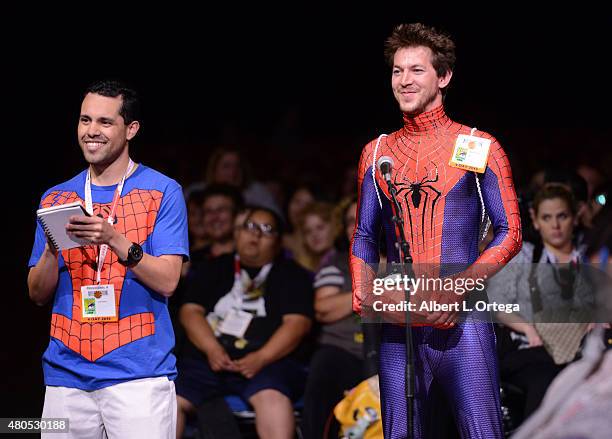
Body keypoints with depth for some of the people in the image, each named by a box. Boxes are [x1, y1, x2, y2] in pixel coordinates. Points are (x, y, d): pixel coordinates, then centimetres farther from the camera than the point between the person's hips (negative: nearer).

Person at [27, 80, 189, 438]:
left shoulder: (163, 191, 1)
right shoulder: (56, 198, 13)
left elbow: (167, 282, -7)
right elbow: (38, 294, 11)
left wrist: (114, 240, -20)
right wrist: (52, 248, -9)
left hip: (139, 372, -4)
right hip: (66, 374, 4)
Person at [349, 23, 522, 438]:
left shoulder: (479, 147, 4)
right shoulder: (377, 153, 15)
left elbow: (510, 232, 2)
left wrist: (463, 284, -13)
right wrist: (363, 296, -1)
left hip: (462, 323, -3)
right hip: (397, 327, 3)